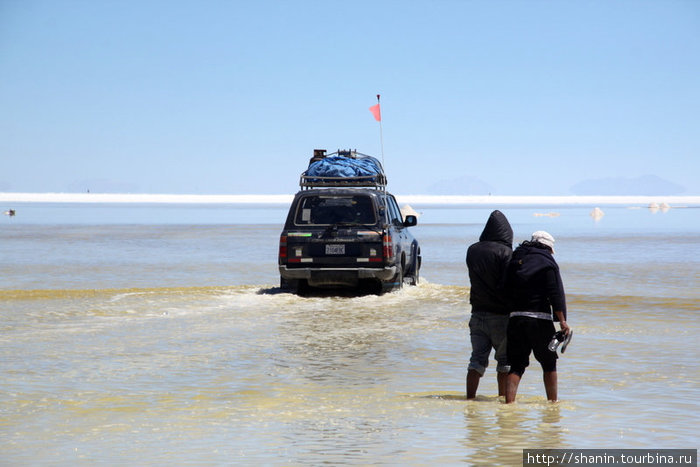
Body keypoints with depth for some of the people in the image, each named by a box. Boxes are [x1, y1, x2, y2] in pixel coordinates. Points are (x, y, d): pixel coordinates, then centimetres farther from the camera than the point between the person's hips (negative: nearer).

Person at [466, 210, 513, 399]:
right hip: (501, 314, -5)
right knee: (504, 359, 7)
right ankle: (503, 397, 12)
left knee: (478, 357, 7)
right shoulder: (505, 252, -12)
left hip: (478, 313, 5)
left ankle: (470, 398, 3)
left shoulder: (472, 250, 6)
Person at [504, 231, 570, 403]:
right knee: (549, 364, 12)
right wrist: (562, 321, -9)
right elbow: (556, 294, -9)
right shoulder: (547, 262, -2)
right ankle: (552, 402, 16)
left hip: (515, 318, 4)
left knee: (516, 365, 5)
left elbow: (507, 290, 13)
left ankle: (509, 402, -9)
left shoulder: (515, 261, 13)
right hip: (540, 320, -4)